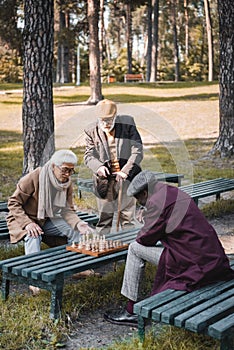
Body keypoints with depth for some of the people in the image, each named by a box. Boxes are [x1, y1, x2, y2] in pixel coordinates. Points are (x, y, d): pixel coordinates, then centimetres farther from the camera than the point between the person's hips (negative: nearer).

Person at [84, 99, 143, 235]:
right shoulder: (92, 131, 0)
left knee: (128, 216, 8)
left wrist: (125, 171, -15)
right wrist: (99, 167, -19)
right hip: (104, 181, 1)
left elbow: (138, 151, -6)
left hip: (126, 177, -1)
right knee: (104, 217, 8)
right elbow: (88, 155, 3)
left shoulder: (128, 124, -4)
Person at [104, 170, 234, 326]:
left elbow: (145, 238, -6)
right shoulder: (174, 193, 16)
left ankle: (131, 311, 6)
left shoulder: (157, 202, -12)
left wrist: (139, 237, 15)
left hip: (193, 263, -9)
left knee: (135, 249, 1)